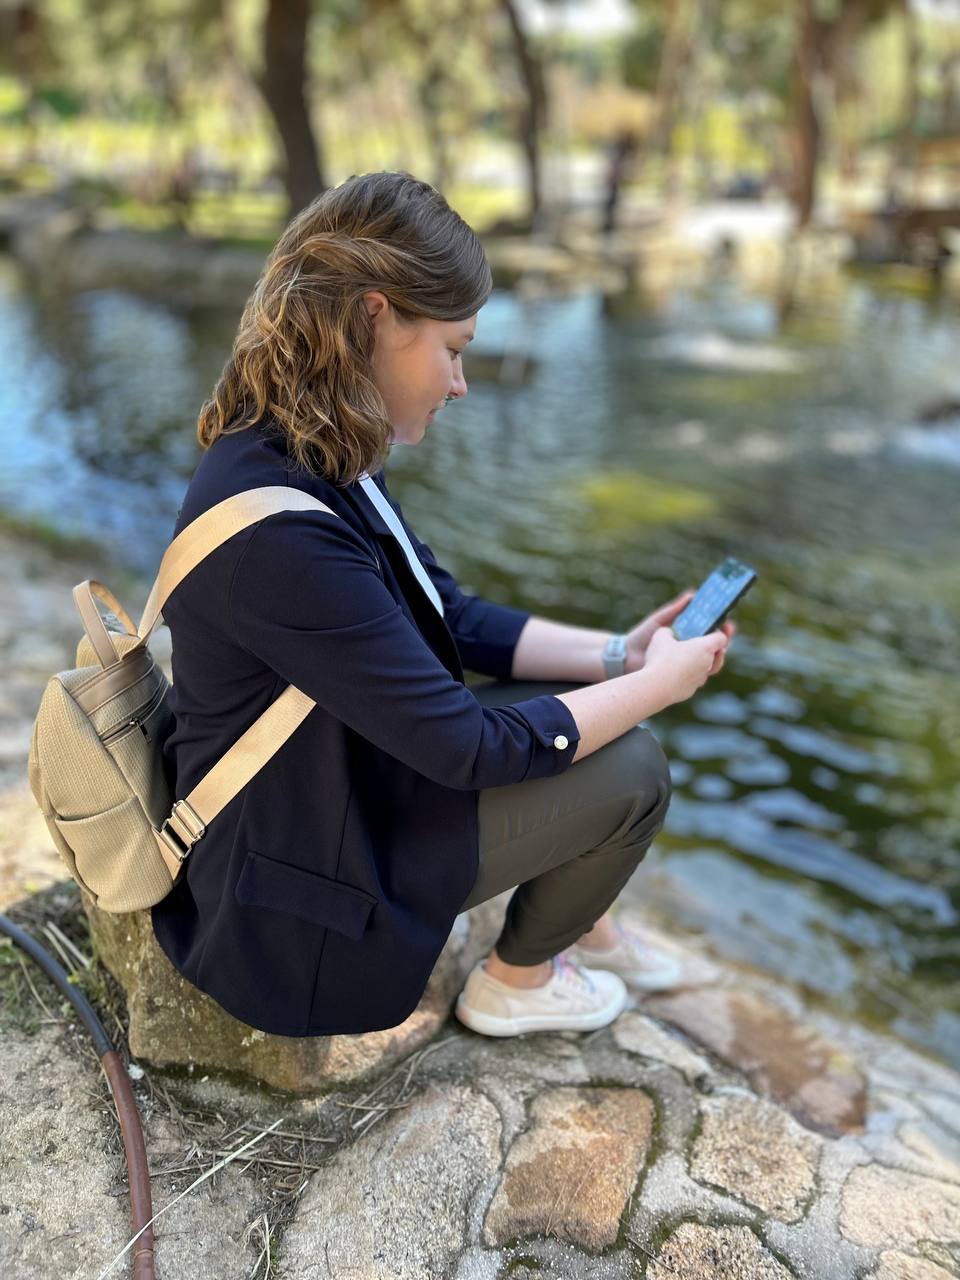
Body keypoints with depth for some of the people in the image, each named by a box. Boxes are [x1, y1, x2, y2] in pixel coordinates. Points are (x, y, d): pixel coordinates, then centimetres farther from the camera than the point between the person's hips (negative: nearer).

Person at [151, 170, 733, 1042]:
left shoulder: (312, 458, -4)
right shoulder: (279, 533, -34)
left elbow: (454, 618, 6)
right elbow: (472, 748, -27)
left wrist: (619, 653, -2)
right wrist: (661, 683, -14)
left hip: (342, 778, 9)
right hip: (306, 881, -8)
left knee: (595, 709, 9)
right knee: (630, 771, -9)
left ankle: (582, 924, 31)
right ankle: (516, 982, 16)